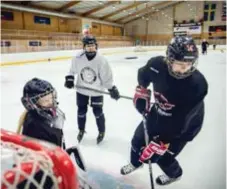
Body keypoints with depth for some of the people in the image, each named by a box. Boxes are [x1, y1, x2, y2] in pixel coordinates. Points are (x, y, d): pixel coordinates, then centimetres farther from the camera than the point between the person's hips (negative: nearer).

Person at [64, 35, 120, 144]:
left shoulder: (101, 60, -19)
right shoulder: (78, 58, -14)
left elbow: (107, 76, -13)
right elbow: (72, 70, 5)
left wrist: (112, 89, -15)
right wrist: (69, 79, -6)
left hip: (96, 90, -2)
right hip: (81, 90, 2)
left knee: (98, 112, 5)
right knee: (81, 111, 13)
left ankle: (101, 132, 29)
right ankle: (81, 130, 37)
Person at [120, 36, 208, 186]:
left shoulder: (197, 85, -36)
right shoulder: (157, 64, -25)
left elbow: (179, 122, -34)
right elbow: (143, 75, 2)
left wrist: (159, 142, -34)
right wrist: (141, 91, 1)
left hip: (185, 124, -4)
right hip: (159, 113, 5)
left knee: (162, 156, 3)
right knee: (138, 139, 15)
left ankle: (174, 174, 41)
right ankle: (135, 162, 50)